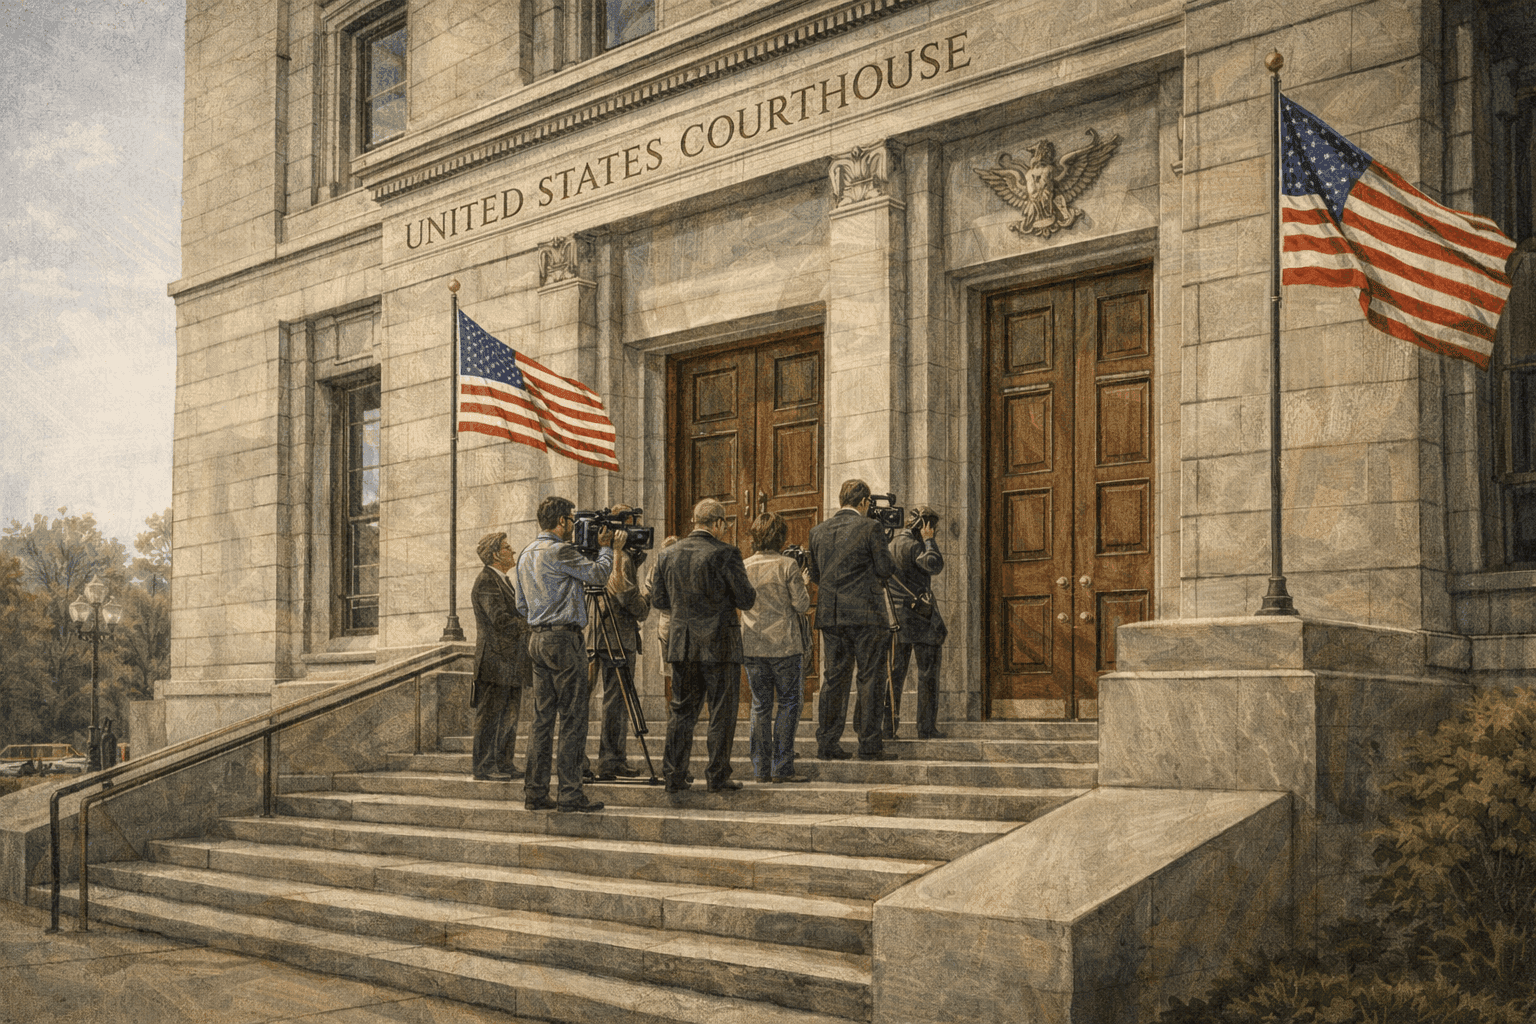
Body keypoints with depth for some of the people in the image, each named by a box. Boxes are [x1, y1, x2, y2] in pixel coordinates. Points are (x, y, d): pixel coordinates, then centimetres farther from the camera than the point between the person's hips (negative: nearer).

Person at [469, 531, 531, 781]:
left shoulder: (503, 581, 19)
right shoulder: (486, 582, -12)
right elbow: (501, 620, -21)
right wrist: (532, 623, -14)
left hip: (511, 661, 10)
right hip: (496, 660, -10)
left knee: (509, 714, 11)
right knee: (491, 714, -5)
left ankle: (503, 763, 17)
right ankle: (484, 766, 0)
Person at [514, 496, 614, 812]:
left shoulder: (525, 555, 15)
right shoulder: (560, 551, -12)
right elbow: (598, 575, -10)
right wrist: (605, 547, 6)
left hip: (537, 640, 9)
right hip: (563, 639, -9)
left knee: (542, 719, 10)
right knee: (573, 719, -5)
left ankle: (535, 792, 10)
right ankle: (570, 793, -6)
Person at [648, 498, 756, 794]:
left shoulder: (667, 554, 4)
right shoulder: (725, 554, -11)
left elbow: (658, 601, 9)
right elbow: (746, 600, -8)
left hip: (681, 644, 5)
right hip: (718, 644, -5)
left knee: (681, 711, 12)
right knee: (721, 713, 4)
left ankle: (674, 776, 12)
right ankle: (718, 777, 6)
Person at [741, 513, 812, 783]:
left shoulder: (744, 567, 4)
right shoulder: (787, 565, -8)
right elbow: (802, 605, -7)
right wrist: (802, 582, 10)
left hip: (752, 646, 4)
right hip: (784, 645, -4)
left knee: (760, 706, 9)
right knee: (787, 705, 3)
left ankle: (761, 768, 10)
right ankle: (782, 768, -1)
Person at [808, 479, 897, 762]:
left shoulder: (818, 531, 9)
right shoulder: (870, 528, -6)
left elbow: (815, 575, 13)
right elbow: (886, 569, -7)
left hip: (830, 615, 5)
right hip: (866, 614, -5)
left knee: (834, 678, 8)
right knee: (870, 679, 0)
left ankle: (827, 743, 8)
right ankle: (870, 744, -2)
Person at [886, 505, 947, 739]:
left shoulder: (891, 545, 15)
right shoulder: (913, 546, -12)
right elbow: (935, 565, -28)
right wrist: (929, 541, -14)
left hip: (898, 616, 8)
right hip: (919, 615, -8)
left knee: (894, 673, 7)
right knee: (928, 672, -1)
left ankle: (888, 726, 2)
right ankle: (927, 727, -3)